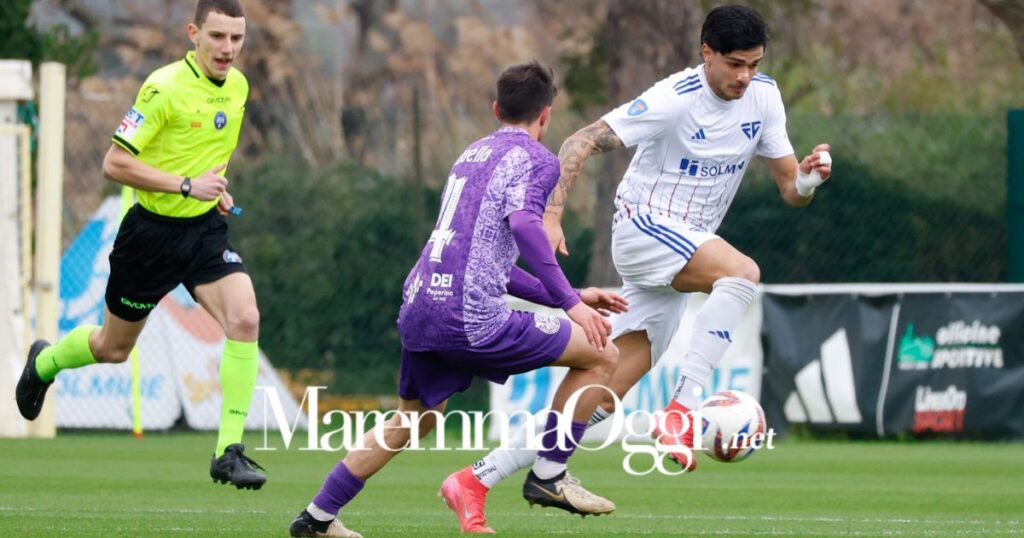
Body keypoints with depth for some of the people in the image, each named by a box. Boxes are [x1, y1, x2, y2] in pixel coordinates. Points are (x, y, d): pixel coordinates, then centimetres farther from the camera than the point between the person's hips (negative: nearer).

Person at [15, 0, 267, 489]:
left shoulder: (238, 87, 2)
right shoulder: (164, 88, -20)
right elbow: (114, 163, -21)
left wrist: (218, 186, 5)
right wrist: (187, 185, -27)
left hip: (206, 229, 5)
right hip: (152, 232, -5)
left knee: (244, 320, -20)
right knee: (113, 348, 13)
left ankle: (229, 451, -16)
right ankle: (44, 362, 48)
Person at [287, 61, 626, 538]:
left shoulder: (472, 154, 26)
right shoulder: (535, 158, 1)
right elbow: (523, 223, -20)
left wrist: (568, 298, 29)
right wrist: (569, 301, -19)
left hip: (417, 311, 8)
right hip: (471, 316, -8)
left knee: (412, 419, 29)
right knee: (601, 355, 3)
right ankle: (549, 475, 6)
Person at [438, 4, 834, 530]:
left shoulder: (763, 96, 3)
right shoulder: (674, 99, -17)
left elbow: (790, 189, 7)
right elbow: (580, 143, -18)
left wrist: (808, 178, -16)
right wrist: (551, 214, -29)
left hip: (682, 261, 7)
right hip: (643, 227, -7)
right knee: (742, 272, -34)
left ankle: (476, 478, 5)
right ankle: (682, 411, -33)